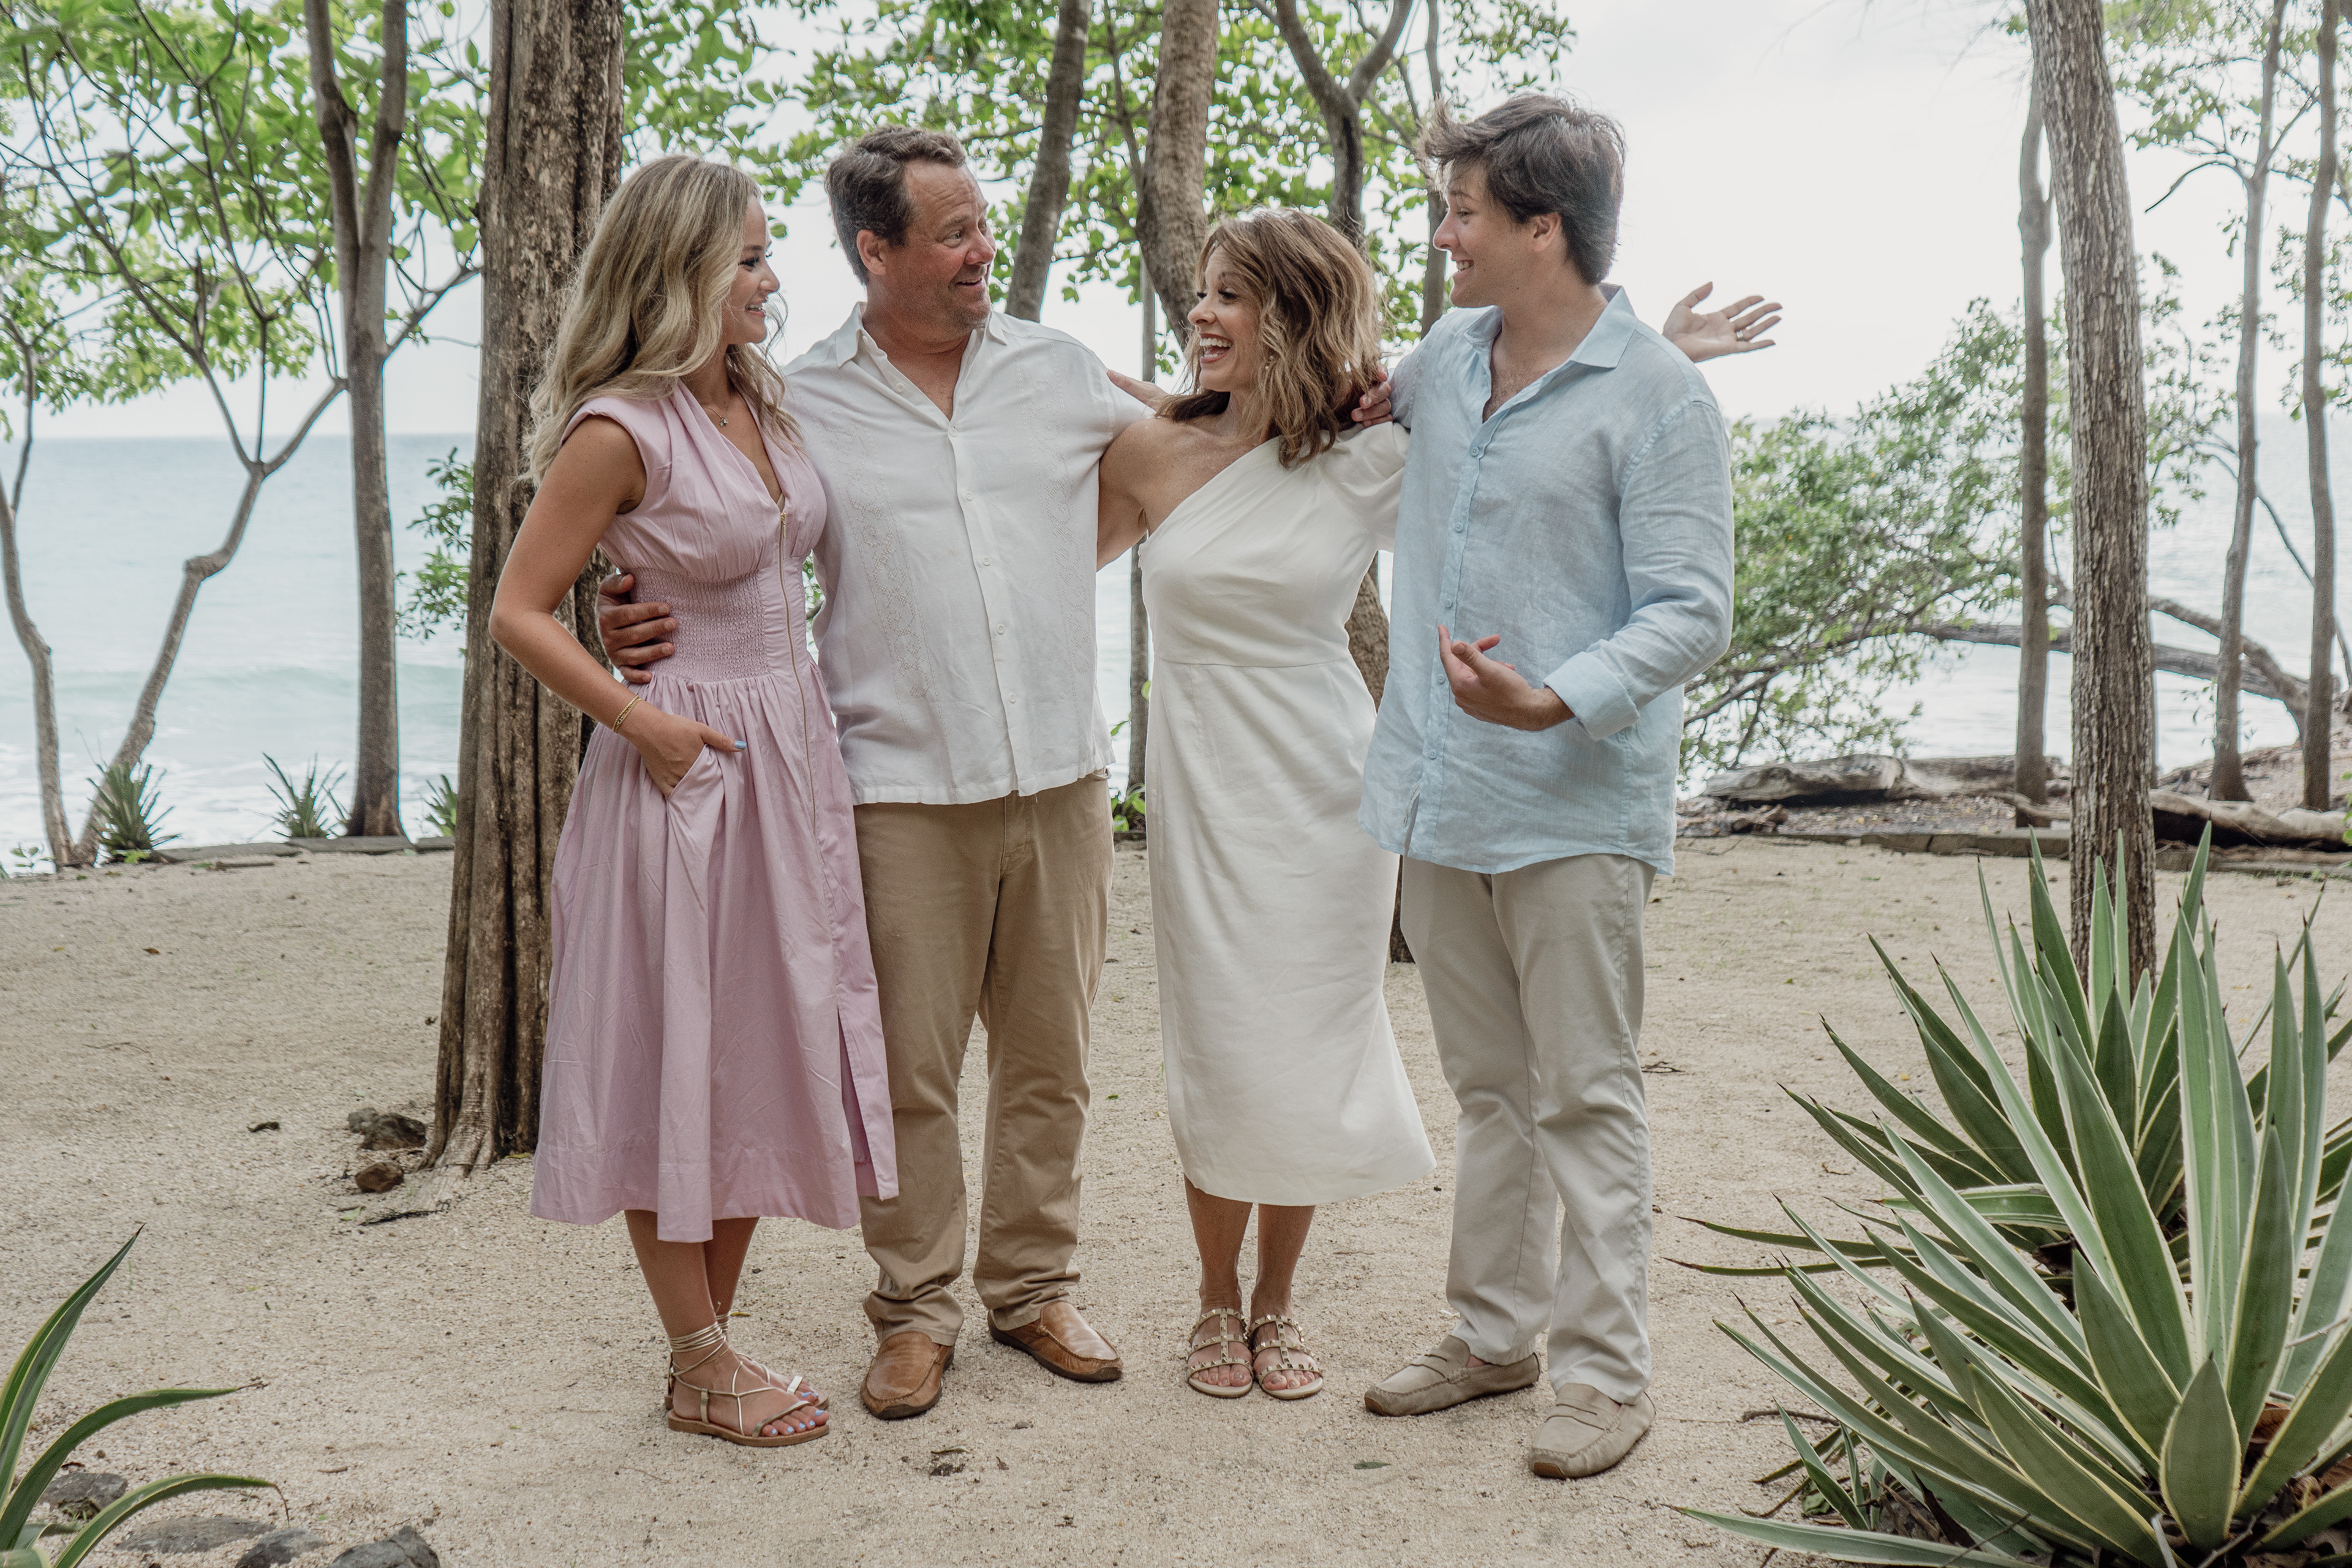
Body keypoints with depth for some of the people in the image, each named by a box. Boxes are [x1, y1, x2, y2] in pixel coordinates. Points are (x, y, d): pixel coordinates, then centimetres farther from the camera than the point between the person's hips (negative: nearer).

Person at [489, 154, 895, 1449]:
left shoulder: (763, 404, 9)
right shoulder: (617, 432, -13)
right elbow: (519, 614, -12)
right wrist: (645, 725, -16)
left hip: (789, 760, 8)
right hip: (686, 765, -8)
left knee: (763, 1052, 12)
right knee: (675, 1063, 3)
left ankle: (709, 1337, 25)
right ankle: (702, 1368, 14)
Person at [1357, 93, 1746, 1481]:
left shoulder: (1660, 398, -10)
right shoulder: (1447, 358, 11)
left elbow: (1693, 614, -15)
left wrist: (1558, 700, -28)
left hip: (1576, 808, -7)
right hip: (1440, 796, 7)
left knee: (1587, 1097, 0)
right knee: (1491, 1089, 16)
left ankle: (1606, 1369, 10)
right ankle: (1495, 1331, 27)